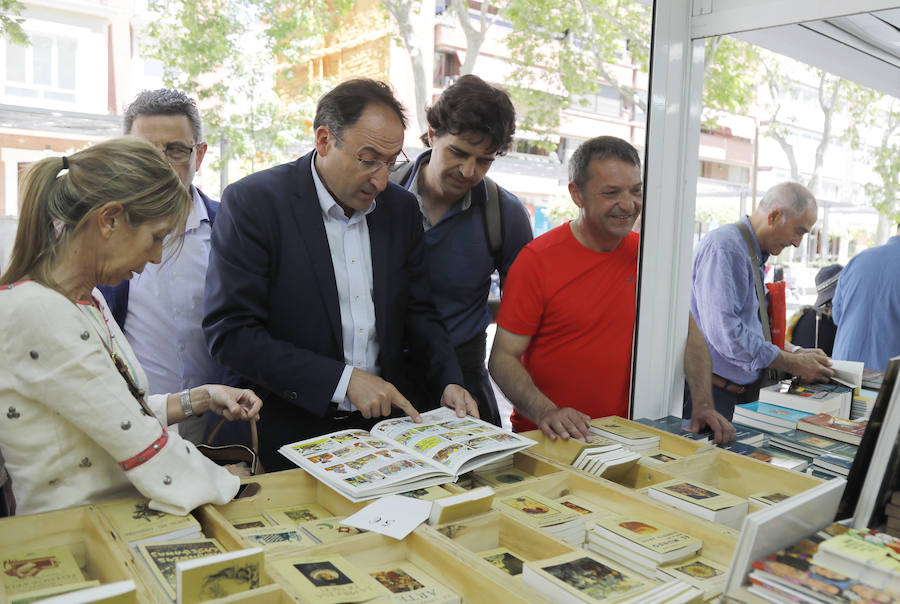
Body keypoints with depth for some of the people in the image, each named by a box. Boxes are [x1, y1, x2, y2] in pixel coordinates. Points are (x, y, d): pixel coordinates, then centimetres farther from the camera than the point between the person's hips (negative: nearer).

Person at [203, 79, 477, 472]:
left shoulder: (401, 207, 3)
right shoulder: (251, 202, -13)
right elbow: (229, 334, -17)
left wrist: (449, 381, -6)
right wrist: (343, 380, -20)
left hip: (383, 423, 5)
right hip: (290, 435, -4)